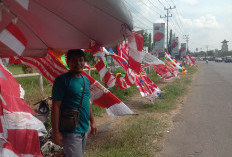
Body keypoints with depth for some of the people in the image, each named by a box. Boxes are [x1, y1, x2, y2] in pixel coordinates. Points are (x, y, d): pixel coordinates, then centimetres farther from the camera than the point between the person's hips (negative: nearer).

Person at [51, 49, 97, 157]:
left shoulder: (86, 80, 9)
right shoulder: (62, 80, -14)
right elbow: (55, 106, -16)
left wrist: (92, 122, 19)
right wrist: (55, 132, -18)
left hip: (84, 129, 8)